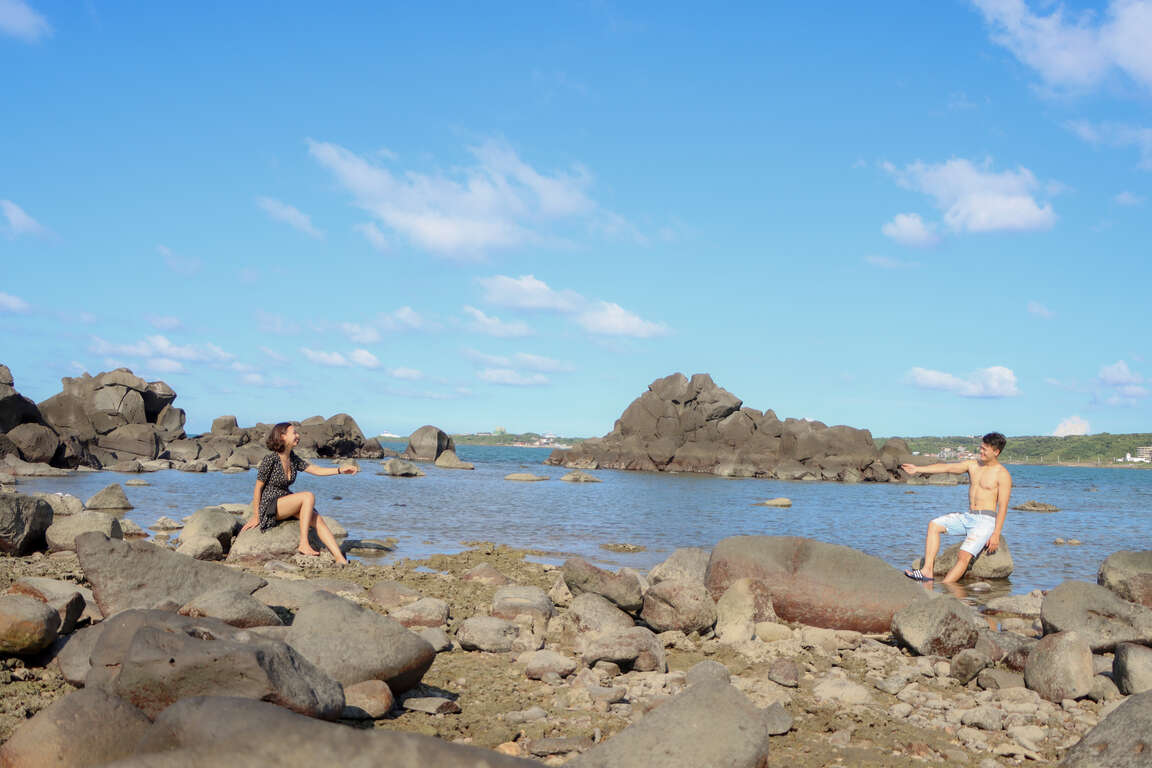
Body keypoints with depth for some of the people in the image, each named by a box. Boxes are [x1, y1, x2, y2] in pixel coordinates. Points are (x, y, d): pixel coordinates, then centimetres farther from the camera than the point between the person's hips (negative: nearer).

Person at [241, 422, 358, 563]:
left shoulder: (293, 459, 7)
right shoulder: (270, 459, -15)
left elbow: (316, 470, 1)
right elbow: (258, 488, -10)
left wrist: (340, 470, -13)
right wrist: (255, 517, -6)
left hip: (286, 502, 7)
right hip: (270, 507, -7)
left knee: (318, 520, -16)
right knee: (308, 496, -26)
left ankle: (341, 559, -24)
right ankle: (303, 544, -24)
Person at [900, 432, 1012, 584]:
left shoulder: (1002, 475, -8)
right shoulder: (973, 464, 11)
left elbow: (1003, 507, -11)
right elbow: (946, 467, 3)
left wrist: (996, 534, -17)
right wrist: (918, 469, -7)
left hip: (986, 520, -7)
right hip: (967, 517, 7)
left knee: (964, 556, -23)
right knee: (934, 525, -7)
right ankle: (927, 571, -15)